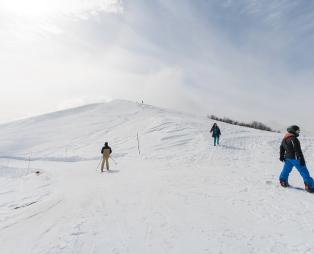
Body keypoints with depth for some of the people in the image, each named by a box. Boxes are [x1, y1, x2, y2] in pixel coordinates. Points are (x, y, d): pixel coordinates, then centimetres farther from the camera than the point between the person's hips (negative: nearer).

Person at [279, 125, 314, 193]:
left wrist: (282, 156, 27)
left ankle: (283, 181, 23)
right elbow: (298, 150, -20)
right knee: (304, 172, 0)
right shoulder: (294, 139, -19)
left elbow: (281, 148, 17)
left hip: (288, 157, 8)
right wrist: (301, 159, -17)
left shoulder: (284, 139, 8)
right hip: (295, 158, -7)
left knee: (286, 169, 18)